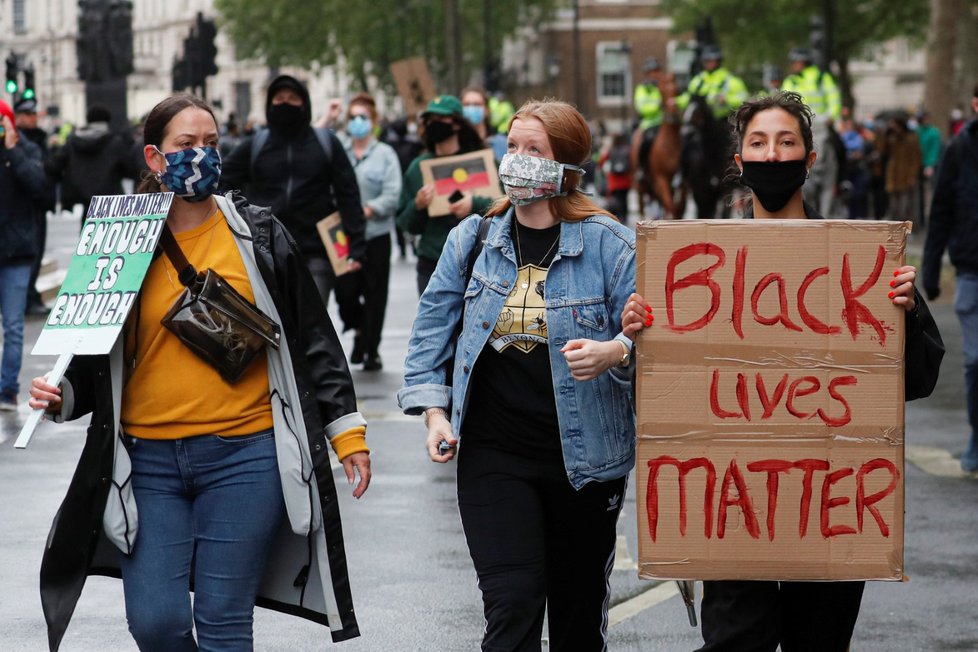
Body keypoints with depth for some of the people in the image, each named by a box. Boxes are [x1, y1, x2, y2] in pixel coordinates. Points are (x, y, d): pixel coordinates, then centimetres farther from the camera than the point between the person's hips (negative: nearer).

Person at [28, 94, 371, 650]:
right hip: (149, 459, 1)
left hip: (244, 457, -1)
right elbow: (96, 355, 13)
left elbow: (313, 339, 8)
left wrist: (347, 430, 4)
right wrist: (62, 396, -7)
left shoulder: (259, 235, 4)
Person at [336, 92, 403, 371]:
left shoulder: (385, 154, 0)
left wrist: (367, 210, -20)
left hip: (375, 235, -1)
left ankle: (371, 349, 10)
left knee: (374, 293, 1)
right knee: (345, 291, -2)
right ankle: (359, 330, 26)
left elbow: (392, 196, -8)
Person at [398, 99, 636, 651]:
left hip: (583, 455, -1)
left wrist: (613, 352, -28)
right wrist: (434, 411, 1)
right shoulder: (473, 238, 4)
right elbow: (433, 327, 12)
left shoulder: (610, 244, -5)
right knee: (513, 605, -11)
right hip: (494, 453, 1)